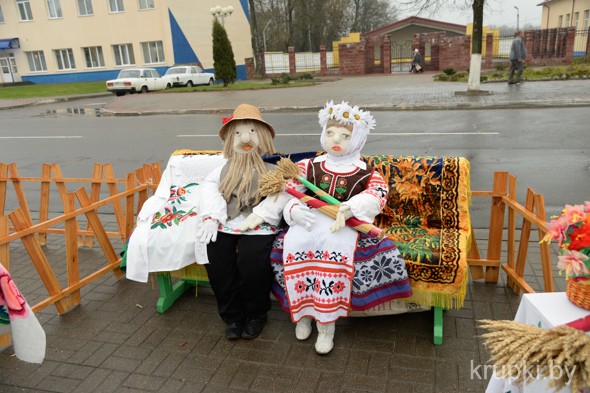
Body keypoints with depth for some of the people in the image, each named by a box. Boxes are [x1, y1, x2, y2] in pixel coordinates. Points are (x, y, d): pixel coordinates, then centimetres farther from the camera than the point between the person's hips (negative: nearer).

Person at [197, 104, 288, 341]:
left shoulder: (273, 166, 5)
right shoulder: (228, 166, 21)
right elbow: (211, 187, 9)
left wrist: (258, 216, -20)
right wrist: (211, 217, -7)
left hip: (259, 225, -4)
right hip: (226, 223, 4)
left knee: (251, 260, -25)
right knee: (216, 258, -16)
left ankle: (256, 315, 4)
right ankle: (233, 316, 5)